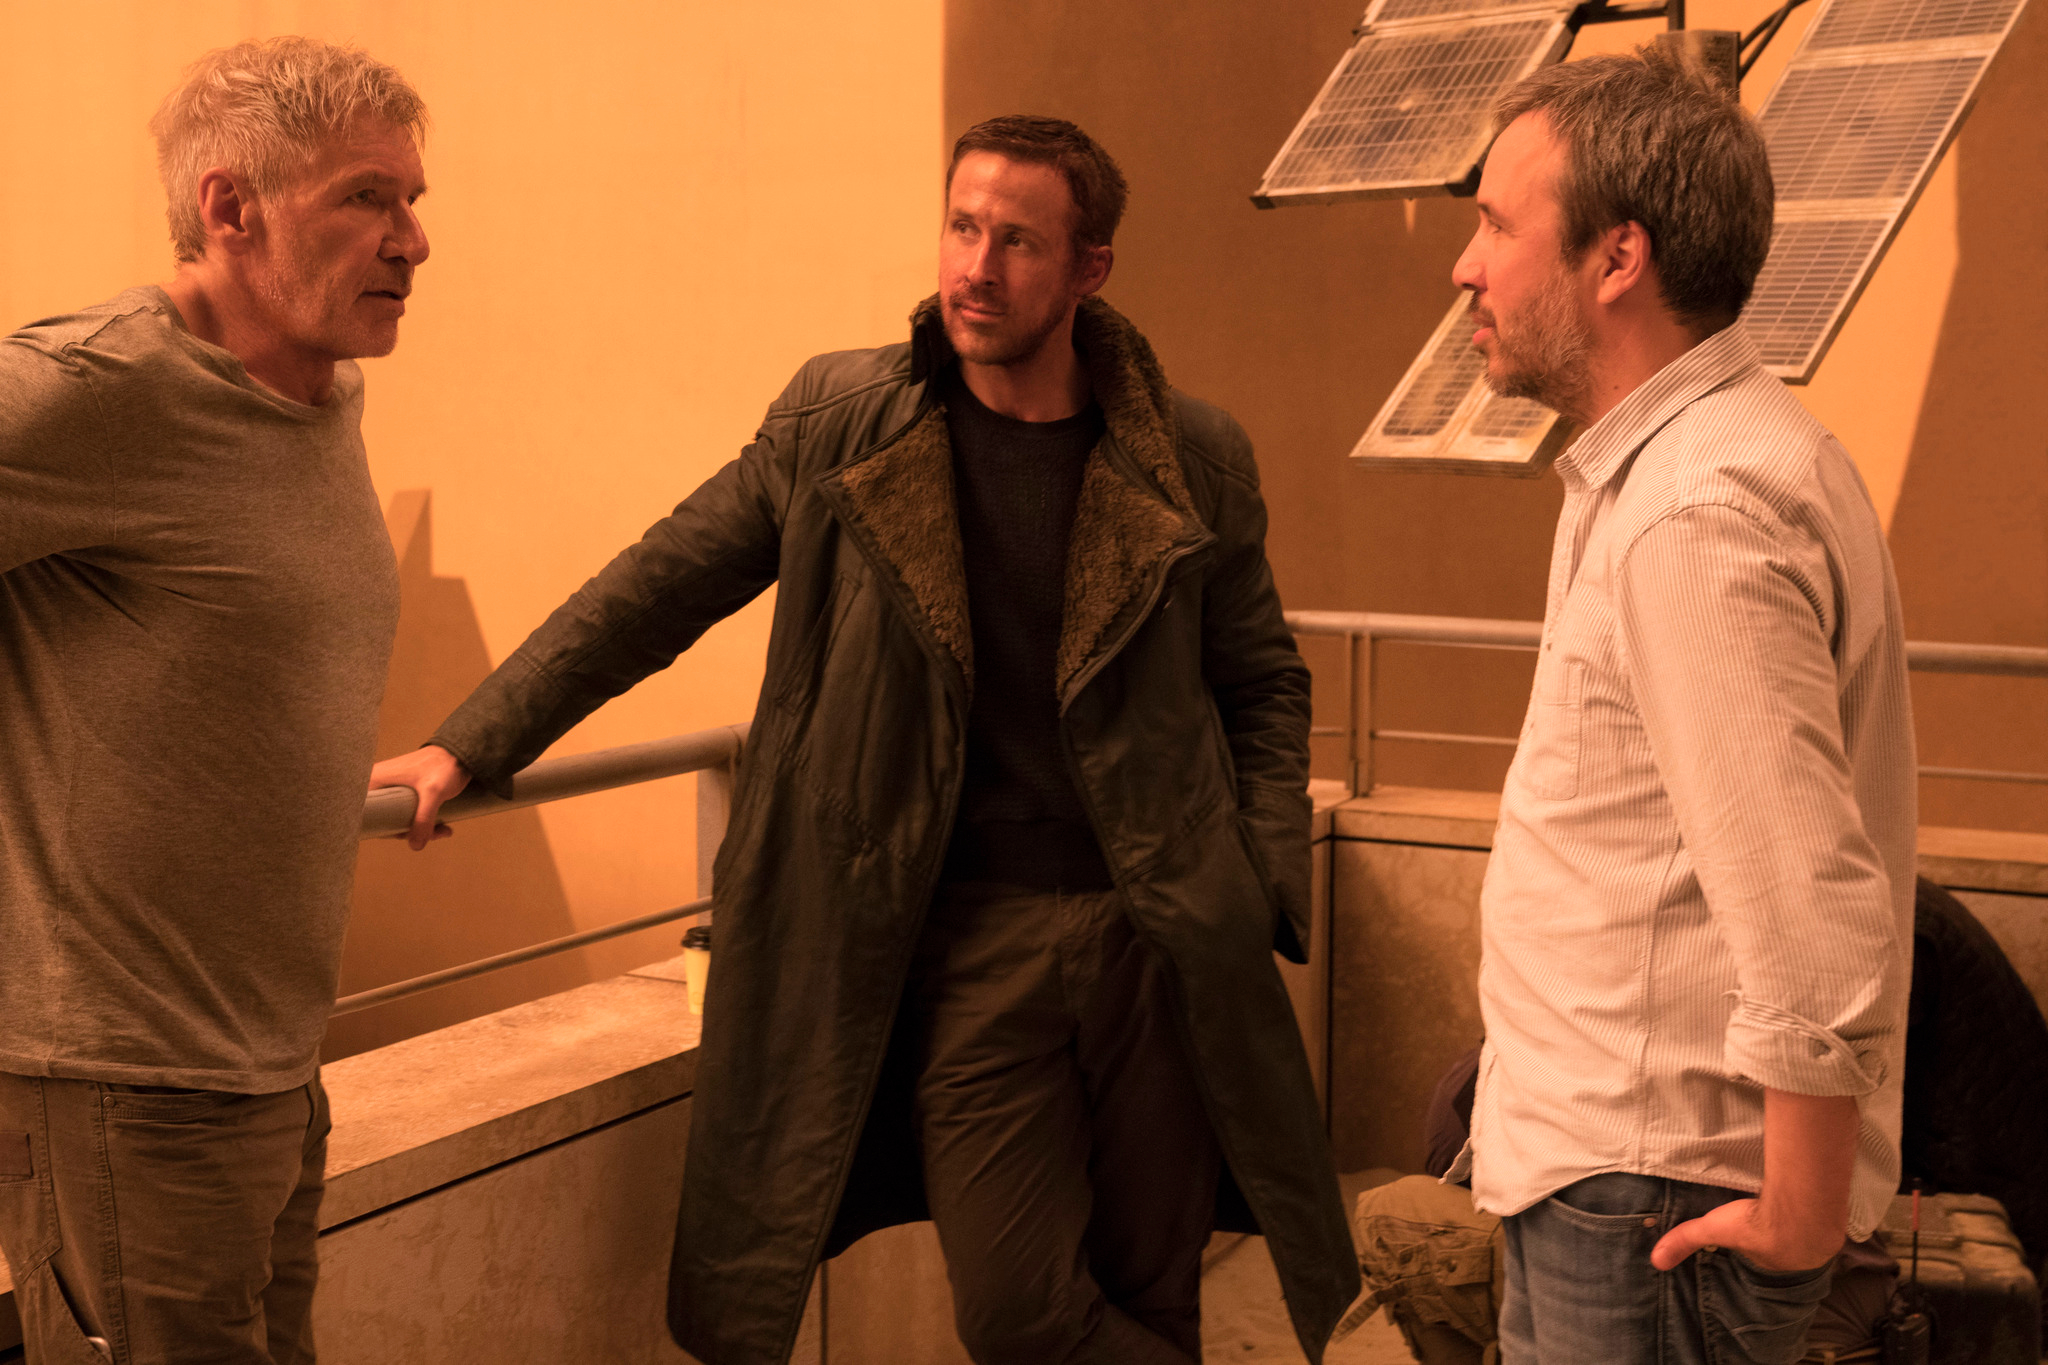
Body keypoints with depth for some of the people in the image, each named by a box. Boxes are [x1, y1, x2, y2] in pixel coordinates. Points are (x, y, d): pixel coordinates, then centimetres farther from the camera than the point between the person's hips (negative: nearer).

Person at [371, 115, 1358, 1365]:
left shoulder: (1195, 458, 2)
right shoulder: (838, 422, 1)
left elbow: (1263, 684, 12)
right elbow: (653, 591, 5)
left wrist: (1260, 896, 0)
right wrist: (473, 746, -1)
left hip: (1155, 935, 1)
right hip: (965, 936, 0)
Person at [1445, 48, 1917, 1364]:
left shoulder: (1700, 513, -24)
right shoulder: (1668, 459, 10)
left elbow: (1813, 926, -28)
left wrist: (1796, 1227, -19)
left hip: (1650, 1203, -10)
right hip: (1612, 1159, 10)